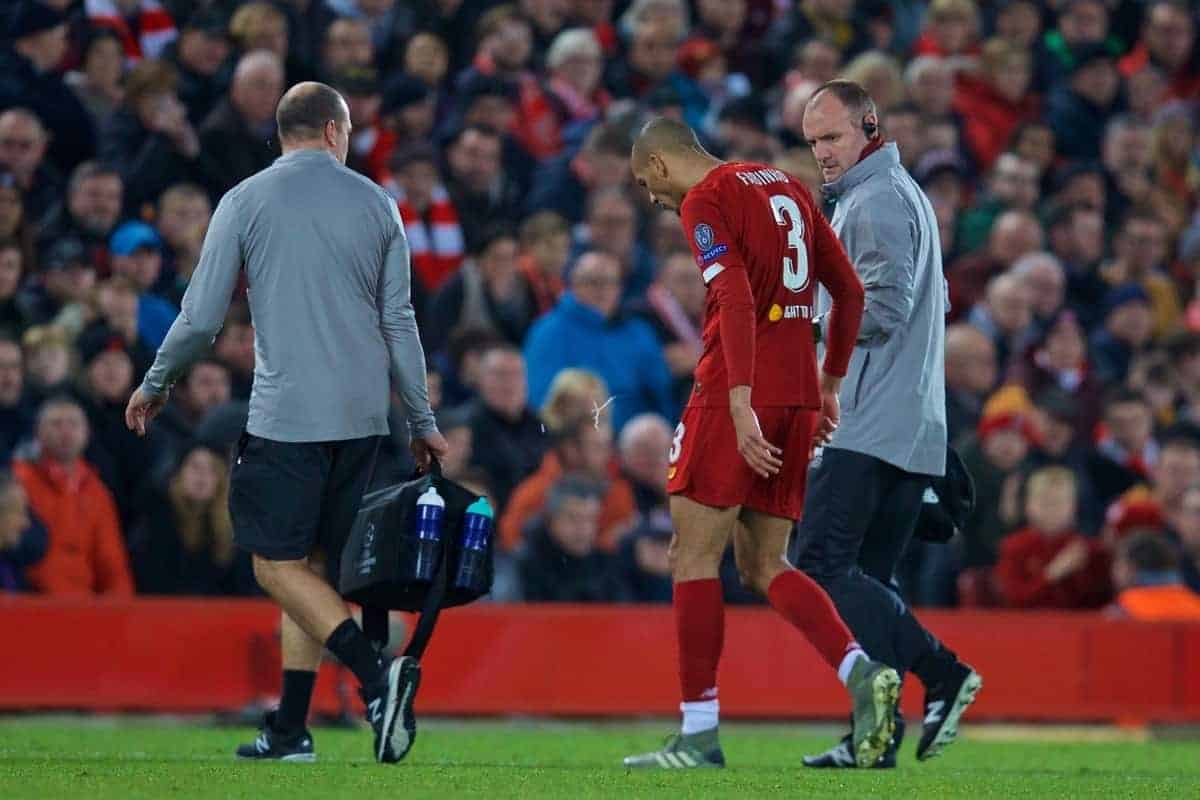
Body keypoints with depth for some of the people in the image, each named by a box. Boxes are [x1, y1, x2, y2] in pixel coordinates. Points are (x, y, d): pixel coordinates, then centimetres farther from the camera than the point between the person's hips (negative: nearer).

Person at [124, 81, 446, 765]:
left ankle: (376, 673, -22)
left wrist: (155, 386, 15)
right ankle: (291, 728, 10)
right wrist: (423, 421, 16)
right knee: (313, 564, 11)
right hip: (362, 414, 4)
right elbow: (399, 320, 9)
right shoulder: (376, 204, 8)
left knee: (279, 563, -1)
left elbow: (202, 317, -1)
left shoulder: (245, 202, -1)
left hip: (285, 413, -4)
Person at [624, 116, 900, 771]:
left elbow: (736, 300, -20)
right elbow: (849, 291, 19)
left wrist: (739, 401, -26)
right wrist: (829, 384, 25)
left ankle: (699, 734, -2)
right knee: (763, 565, 11)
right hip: (799, 396, 8)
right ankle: (861, 672, -10)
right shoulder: (786, 188, 18)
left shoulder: (705, 200, -6)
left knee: (693, 557, 0)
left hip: (738, 397, -8)